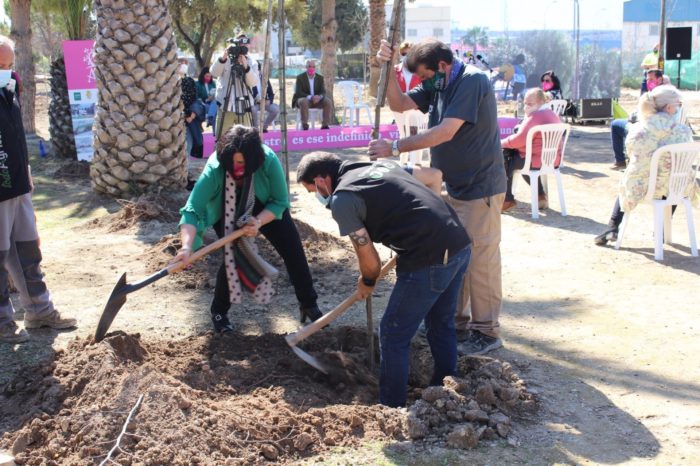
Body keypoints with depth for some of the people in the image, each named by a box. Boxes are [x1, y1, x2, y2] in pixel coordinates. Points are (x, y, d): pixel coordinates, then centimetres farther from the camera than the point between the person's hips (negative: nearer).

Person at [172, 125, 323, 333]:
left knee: (293, 250, -1)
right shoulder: (214, 170, -39)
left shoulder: (268, 161, -36)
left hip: (267, 209, 2)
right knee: (233, 257, -16)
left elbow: (280, 201, -23)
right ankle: (219, 312, 8)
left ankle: (309, 304, 18)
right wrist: (187, 246, -58)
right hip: (228, 213, -1)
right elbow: (192, 210, -43)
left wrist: (258, 222, -40)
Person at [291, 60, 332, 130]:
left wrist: (319, 97, -28)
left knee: (328, 101, -22)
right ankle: (305, 125, -33)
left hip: (317, 100, 4)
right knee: (304, 102, -38)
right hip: (304, 99, -4)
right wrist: (310, 97, -31)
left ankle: (325, 125, -19)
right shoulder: (300, 77, -4)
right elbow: (298, 92, -14)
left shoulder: (320, 78, 7)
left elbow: (323, 92, -2)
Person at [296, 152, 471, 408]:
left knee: (394, 336, 9)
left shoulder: (341, 199, -5)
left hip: (430, 260, -9)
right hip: (460, 245, 9)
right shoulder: (382, 164, 18)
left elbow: (369, 260, -3)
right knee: (442, 324, 26)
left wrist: (366, 283, 19)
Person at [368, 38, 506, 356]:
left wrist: (395, 148, -25)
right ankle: (457, 323, 28)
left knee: (480, 260, -2)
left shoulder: (472, 81, -20)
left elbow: (445, 132, -28)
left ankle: (486, 332, 10)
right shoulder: (437, 85, 8)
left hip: (481, 189, -9)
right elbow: (399, 104, 7)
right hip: (454, 187, 9)